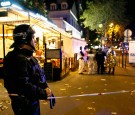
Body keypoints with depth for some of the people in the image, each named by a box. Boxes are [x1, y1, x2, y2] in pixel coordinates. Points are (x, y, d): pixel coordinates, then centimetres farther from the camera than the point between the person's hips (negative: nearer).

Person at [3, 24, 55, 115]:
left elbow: (39, 76, 13)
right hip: (24, 103, -10)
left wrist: (46, 88, 1)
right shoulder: (17, 59, -24)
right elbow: (23, 85, -31)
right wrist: (44, 93, -23)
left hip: (33, 100, 10)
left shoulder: (28, 56, 9)